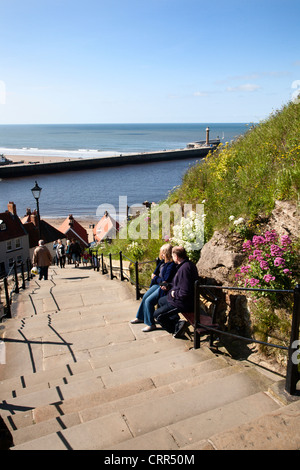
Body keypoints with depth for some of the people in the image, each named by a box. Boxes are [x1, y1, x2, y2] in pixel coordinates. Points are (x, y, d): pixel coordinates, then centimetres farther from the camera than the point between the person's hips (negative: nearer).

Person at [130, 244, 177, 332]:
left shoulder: (171, 265, -23)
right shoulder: (163, 261, 5)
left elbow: (165, 281, -24)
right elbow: (155, 272, 15)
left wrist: (155, 278, -7)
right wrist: (155, 276, -8)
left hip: (164, 288, -10)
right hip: (158, 284, 10)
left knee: (149, 301, -17)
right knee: (145, 296, 10)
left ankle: (151, 324, -3)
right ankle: (141, 317, 27)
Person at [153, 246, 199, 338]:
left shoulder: (184, 269, -29)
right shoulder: (189, 264, 5)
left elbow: (185, 292, -32)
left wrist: (174, 294, -13)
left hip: (183, 303, -11)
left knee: (157, 314, -1)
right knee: (161, 301, 27)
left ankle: (177, 327, 3)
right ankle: (177, 321, 14)